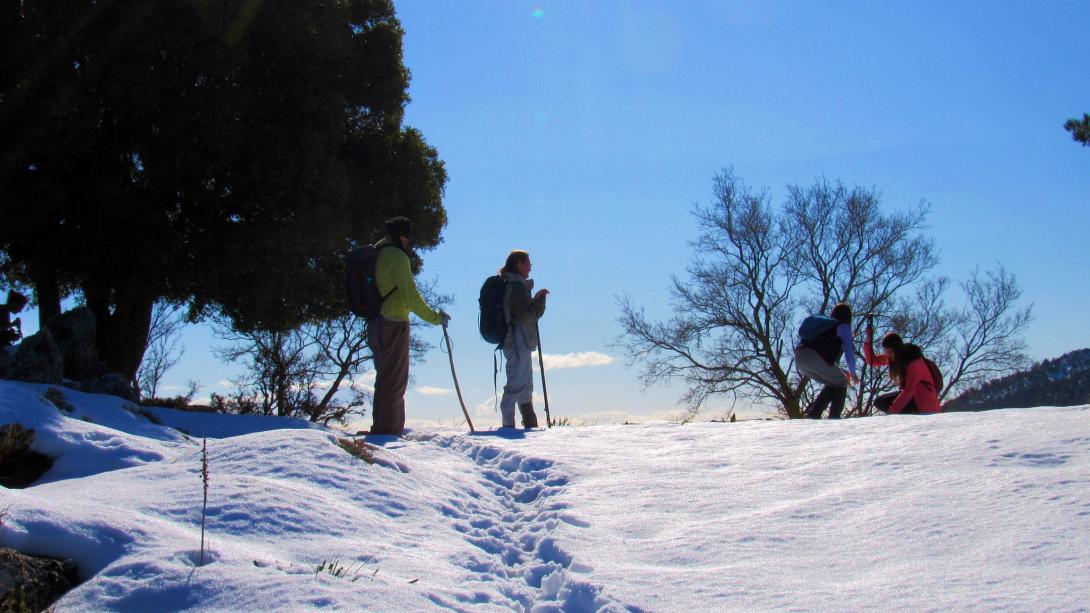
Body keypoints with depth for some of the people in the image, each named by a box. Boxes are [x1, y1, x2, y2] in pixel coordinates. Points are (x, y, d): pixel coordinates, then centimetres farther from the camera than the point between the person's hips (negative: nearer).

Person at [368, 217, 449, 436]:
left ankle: (381, 429, 21)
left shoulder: (376, 253, 16)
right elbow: (410, 295, -16)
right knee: (393, 381, -6)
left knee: (386, 379, 16)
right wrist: (435, 317, -8)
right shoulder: (397, 256, -11)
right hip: (393, 324, -9)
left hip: (376, 325, 9)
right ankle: (389, 431, -6)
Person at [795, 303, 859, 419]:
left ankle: (812, 413, 10)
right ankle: (834, 417, 2)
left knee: (832, 384, 23)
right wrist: (852, 373, 22)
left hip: (799, 359, 7)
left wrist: (842, 373, 41)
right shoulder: (844, 327, 13)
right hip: (815, 358, -7)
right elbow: (849, 352, 6)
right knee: (841, 383, 13)